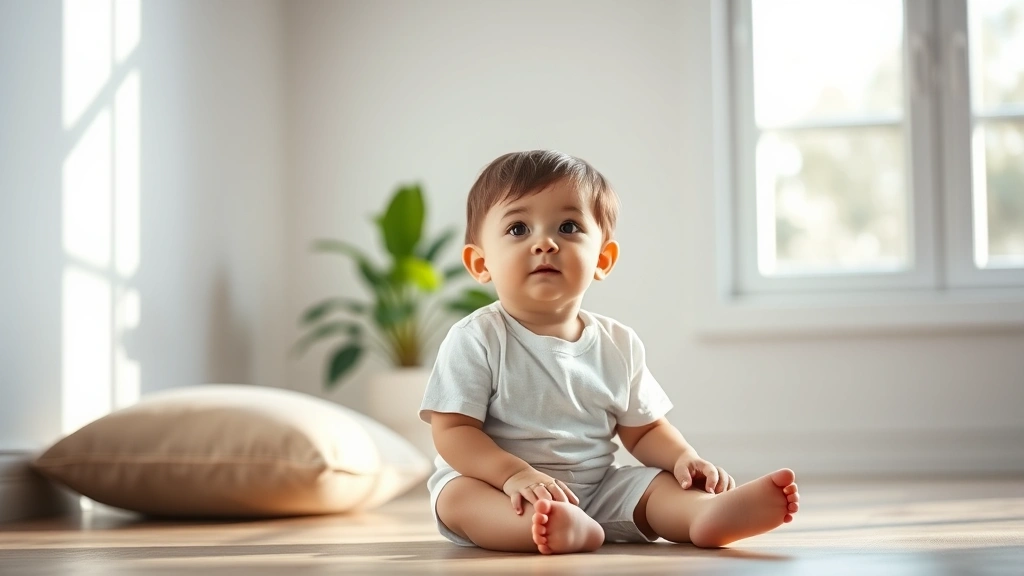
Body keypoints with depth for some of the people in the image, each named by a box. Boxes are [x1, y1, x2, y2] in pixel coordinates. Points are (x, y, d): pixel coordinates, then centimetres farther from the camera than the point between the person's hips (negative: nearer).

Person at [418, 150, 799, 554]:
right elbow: (452, 430, -11)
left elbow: (644, 430, 14)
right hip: (495, 486, -4)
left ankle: (708, 513, -48)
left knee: (660, 484, -14)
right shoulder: (476, 340, -8)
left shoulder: (618, 345, 6)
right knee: (457, 493, -32)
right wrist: (514, 474, -27)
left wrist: (684, 459, -7)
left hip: (598, 492, 4)